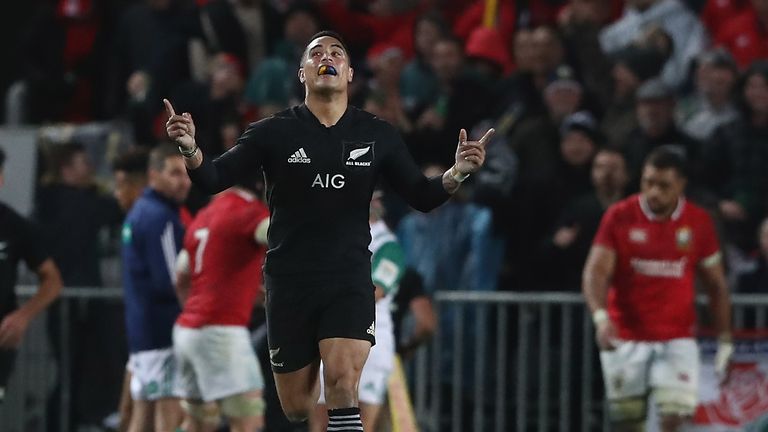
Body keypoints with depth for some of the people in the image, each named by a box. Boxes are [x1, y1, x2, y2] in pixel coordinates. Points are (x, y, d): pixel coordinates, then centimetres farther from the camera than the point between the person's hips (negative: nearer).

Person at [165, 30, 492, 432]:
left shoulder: (377, 136, 1)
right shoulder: (273, 132, -3)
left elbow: (421, 197, 6)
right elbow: (214, 179, -7)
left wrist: (456, 174, -15)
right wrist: (190, 150, -28)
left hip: (349, 280, 0)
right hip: (289, 282, 0)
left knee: (342, 384, -21)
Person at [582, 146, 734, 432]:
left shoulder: (699, 223, 0)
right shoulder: (619, 217, -4)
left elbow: (716, 284, 10)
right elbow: (596, 271, -11)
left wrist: (725, 341, 8)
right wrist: (601, 317, -29)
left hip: (677, 338, 0)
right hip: (625, 338, 0)